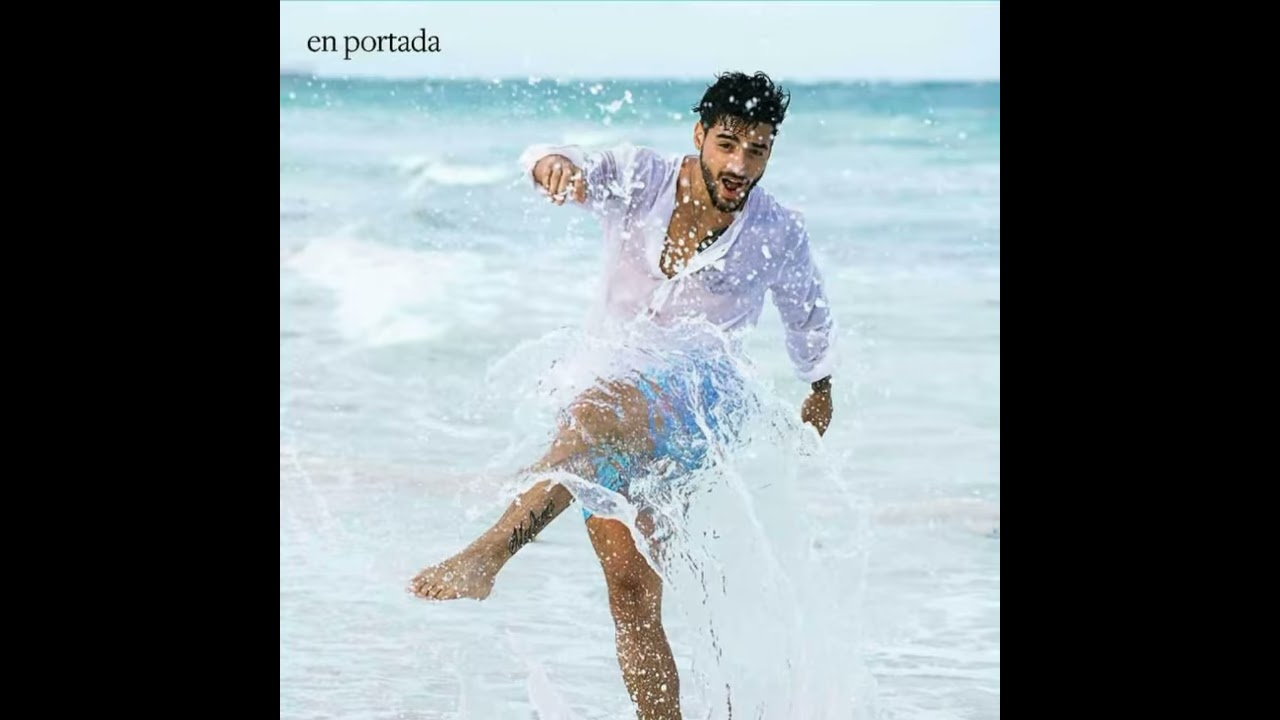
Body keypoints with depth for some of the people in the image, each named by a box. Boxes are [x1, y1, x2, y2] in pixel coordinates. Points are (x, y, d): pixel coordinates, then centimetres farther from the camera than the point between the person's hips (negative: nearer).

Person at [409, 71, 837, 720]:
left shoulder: (779, 236, 0)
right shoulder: (639, 180, -1)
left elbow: (808, 312, 20)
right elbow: (551, 166, -18)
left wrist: (820, 388, 36)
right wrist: (554, 165, -44)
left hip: (698, 386, -4)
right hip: (610, 383, 4)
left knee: (597, 409, -38)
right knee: (632, 592, -2)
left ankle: (488, 553, -55)